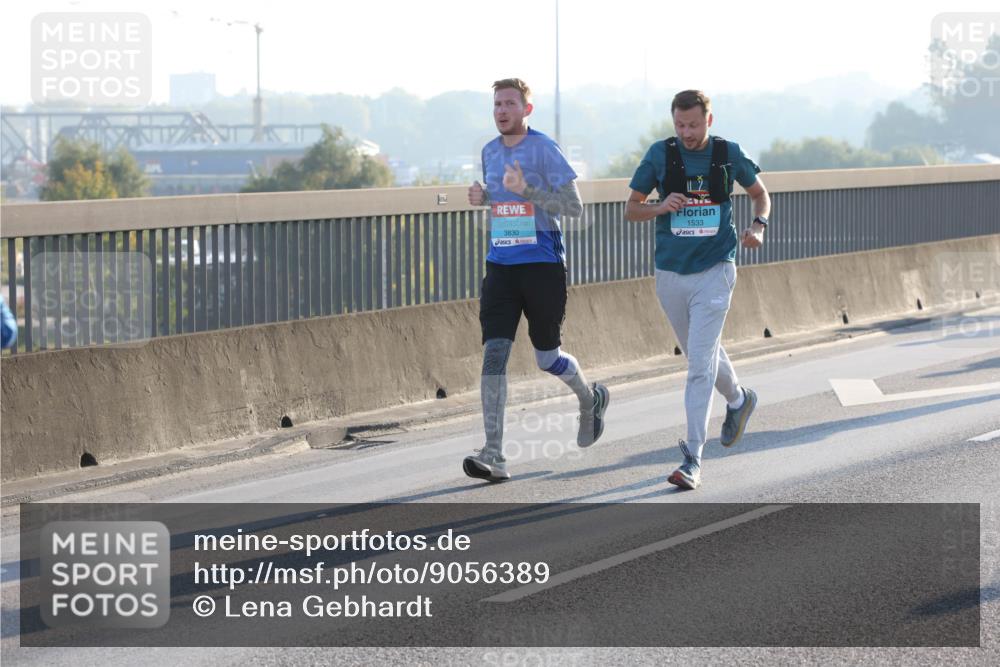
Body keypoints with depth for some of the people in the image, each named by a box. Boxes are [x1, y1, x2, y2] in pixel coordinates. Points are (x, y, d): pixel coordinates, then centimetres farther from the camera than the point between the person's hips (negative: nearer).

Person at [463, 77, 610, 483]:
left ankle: (590, 399, 43)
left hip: (543, 266, -4)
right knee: (494, 353, -11)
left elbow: (574, 207, -12)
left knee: (547, 357, 8)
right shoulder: (490, 152, 10)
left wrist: (526, 190, -24)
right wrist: (482, 197, 4)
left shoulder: (544, 150, -9)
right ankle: (493, 456, -15)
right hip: (501, 266, 5)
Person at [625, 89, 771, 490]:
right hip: (670, 273, 3)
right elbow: (631, 209, 4)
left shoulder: (729, 154, -2)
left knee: (700, 364, -12)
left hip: (714, 271, -3)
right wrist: (660, 208, -17)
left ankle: (693, 459, -14)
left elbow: (759, 193, 15)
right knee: (702, 354, 19)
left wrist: (758, 225, -5)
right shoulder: (660, 155, -2)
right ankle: (738, 400, 50)